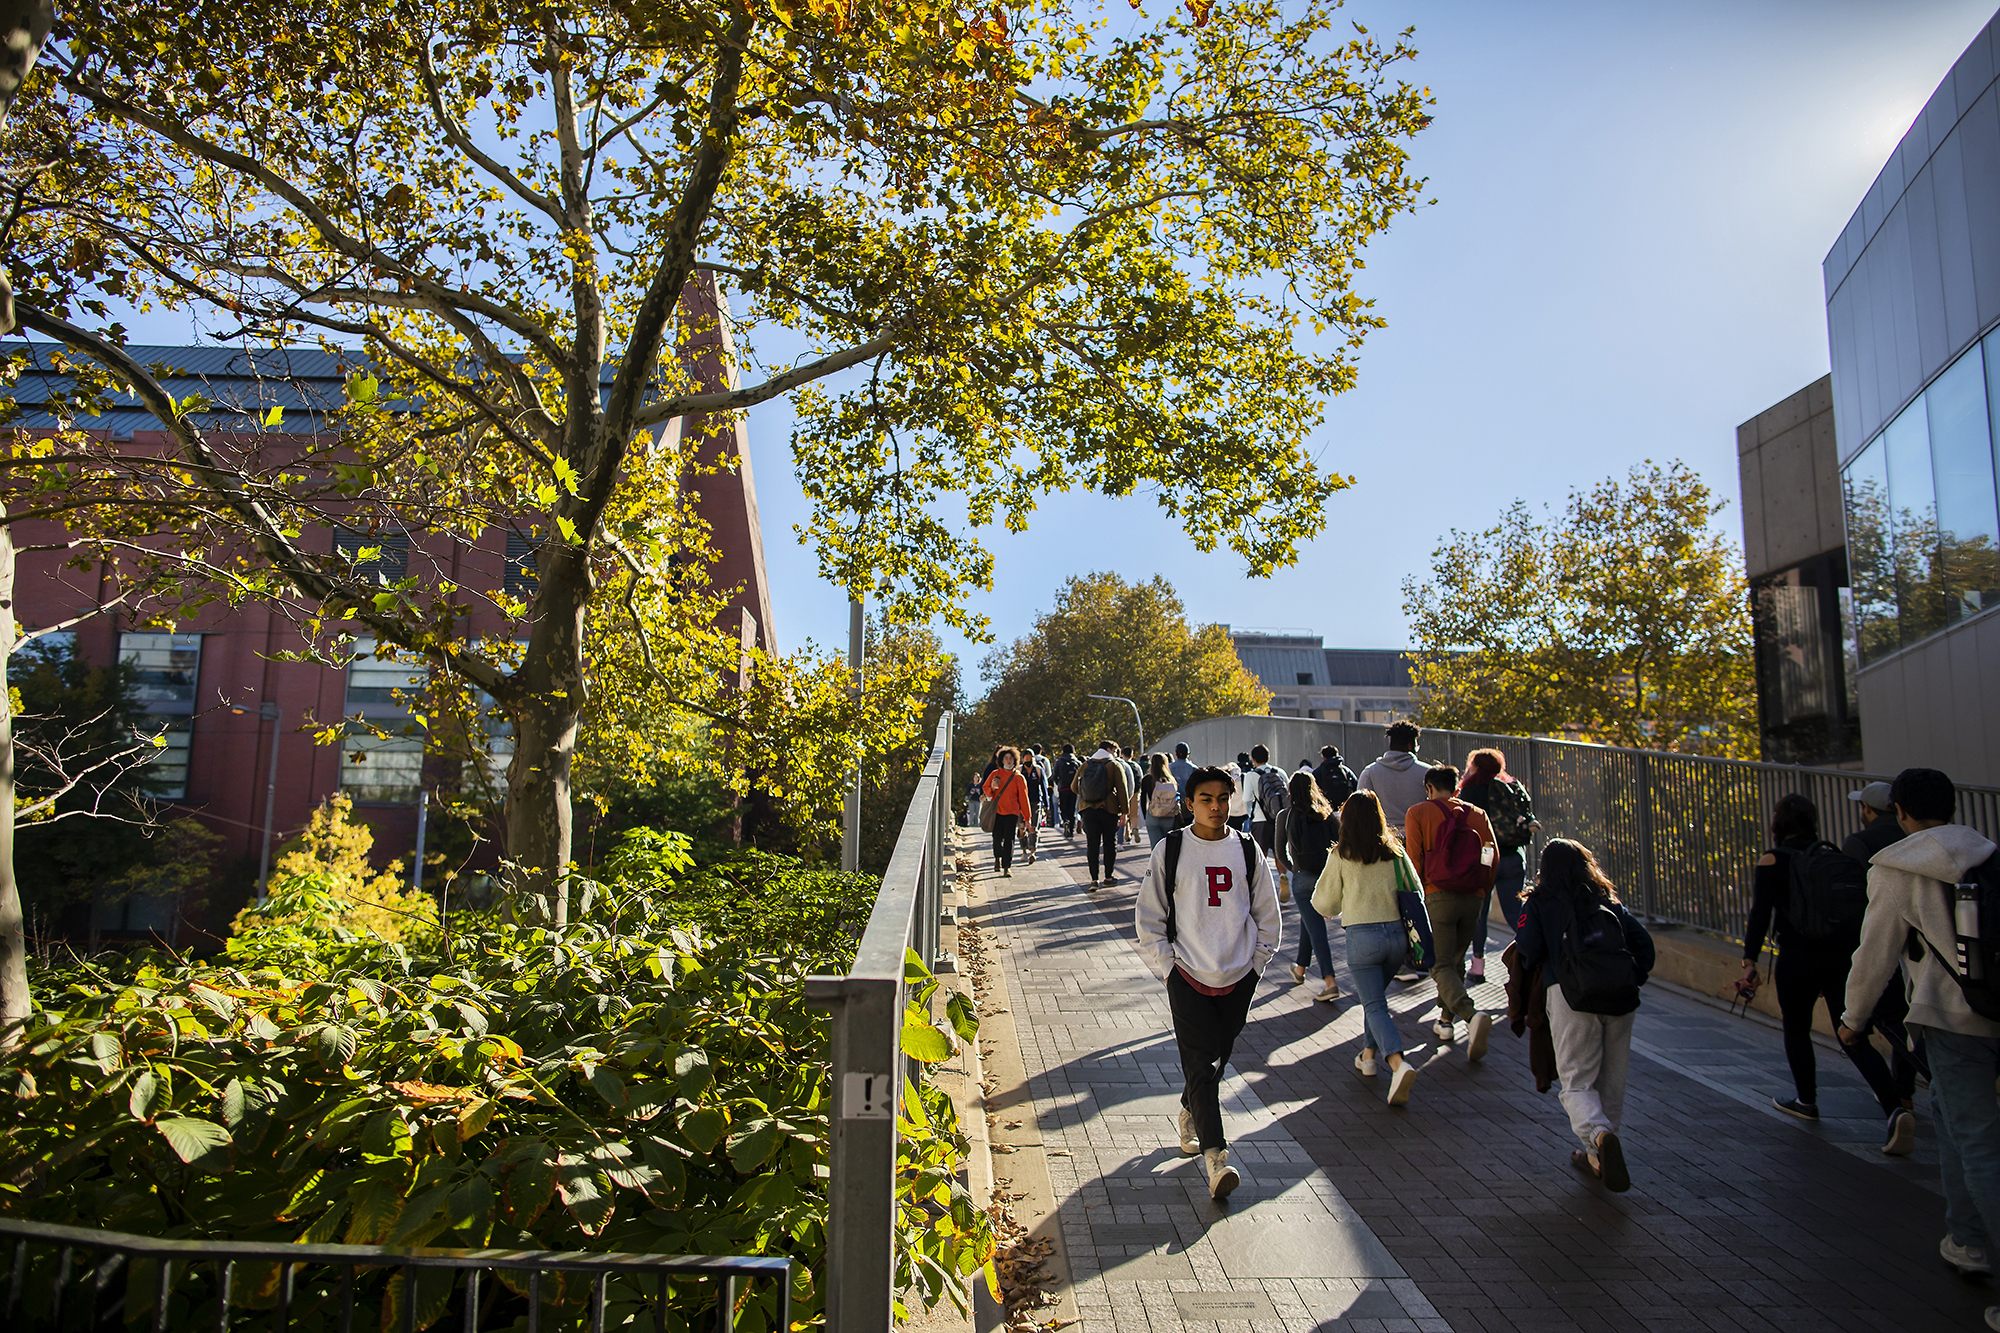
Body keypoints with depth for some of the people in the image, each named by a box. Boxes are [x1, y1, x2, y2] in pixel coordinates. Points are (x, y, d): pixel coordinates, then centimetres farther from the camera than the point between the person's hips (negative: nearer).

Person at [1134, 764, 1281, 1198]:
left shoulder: (1248, 850, 4)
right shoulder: (1169, 850, -3)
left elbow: (1268, 915, 13)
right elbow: (1148, 917, 1)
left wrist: (1257, 963, 6)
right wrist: (1167, 967, -4)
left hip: (1238, 978, 3)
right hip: (1188, 976, -3)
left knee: (1217, 1060, 13)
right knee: (1200, 1064, -10)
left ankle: (1190, 1113, 39)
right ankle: (1215, 1156, -8)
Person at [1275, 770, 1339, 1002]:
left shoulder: (1286, 816, 0)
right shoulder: (1327, 814, 6)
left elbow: (1280, 849, 7)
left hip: (1304, 877, -4)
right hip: (1328, 875, 4)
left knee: (1315, 928, -3)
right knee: (1309, 922, 22)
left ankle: (1330, 982, -12)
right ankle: (1300, 968, 37)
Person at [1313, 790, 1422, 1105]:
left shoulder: (1340, 856, -4)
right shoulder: (1395, 853, 3)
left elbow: (1324, 905, 5)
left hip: (1362, 936, -4)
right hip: (1397, 934, 4)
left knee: (1375, 1005, 0)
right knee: (1374, 995, 25)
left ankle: (1398, 1064, -19)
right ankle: (1369, 1054, 31)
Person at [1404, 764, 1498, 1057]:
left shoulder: (1418, 812, 1)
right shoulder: (1478, 815, 11)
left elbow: (1414, 859, -4)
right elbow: (1493, 859, 8)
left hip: (1438, 896, -4)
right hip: (1472, 899, 4)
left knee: (1441, 966, -3)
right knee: (1456, 961, 20)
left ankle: (1471, 1014, -26)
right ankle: (1446, 1020, 24)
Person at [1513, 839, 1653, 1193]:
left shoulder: (1538, 903, 8)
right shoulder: (1610, 901, 19)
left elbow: (1527, 952, -4)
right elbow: (1643, 943, 10)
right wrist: (1633, 980, 19)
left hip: (1570, 994, -4)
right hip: (1620, 996, 4)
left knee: (1577, 1083, 1)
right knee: (1612, 1080, 17)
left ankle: (1599, 1135, -27)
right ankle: (1598, 1157, 23)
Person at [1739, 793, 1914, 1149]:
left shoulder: (1772, 862, -7)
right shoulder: (1835, 857, 7)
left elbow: (1760, 914, -14)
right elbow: (1864, 909, 8)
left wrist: (1749, 959, -13)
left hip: (1798, 959, -4)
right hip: (1846, 959, 4)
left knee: (1796, 1030, 17)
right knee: (1855, 1039, 8)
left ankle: (1806, 1101, 28)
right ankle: (1895, 1109, -9)